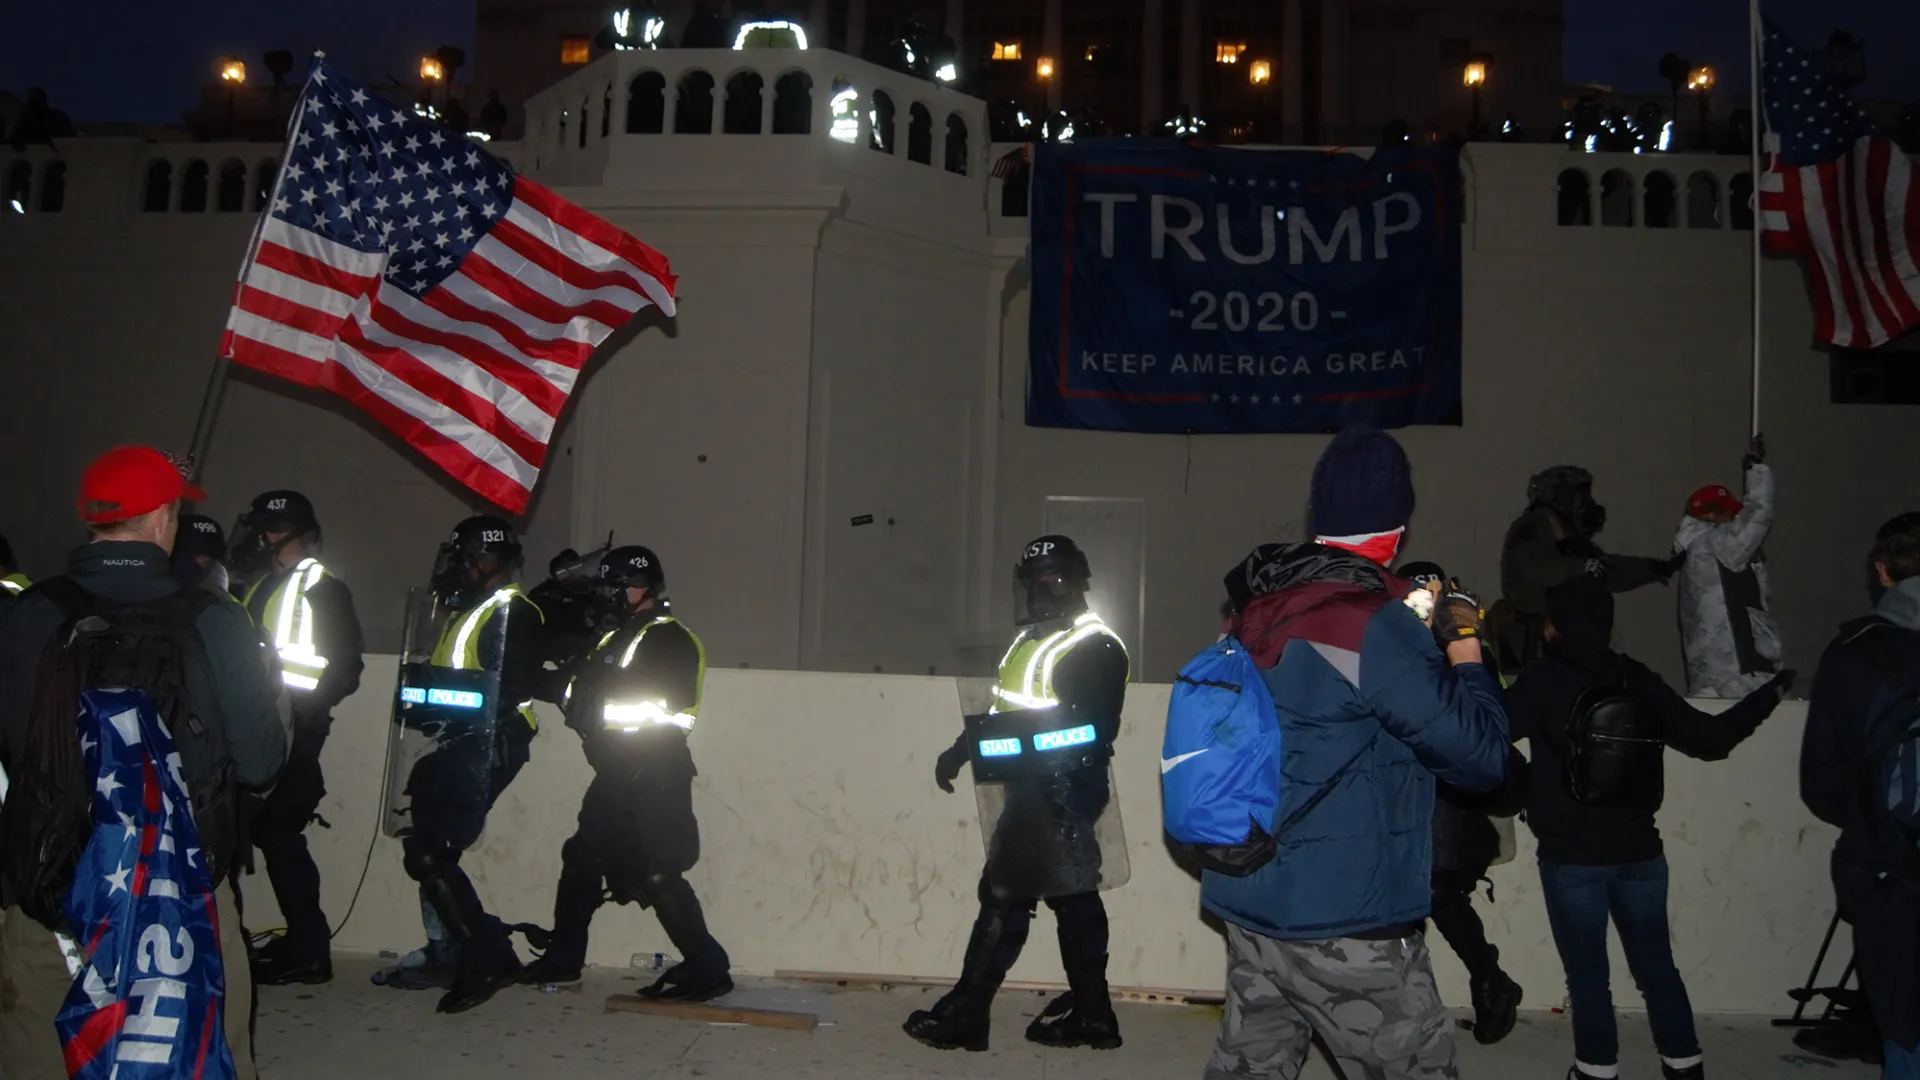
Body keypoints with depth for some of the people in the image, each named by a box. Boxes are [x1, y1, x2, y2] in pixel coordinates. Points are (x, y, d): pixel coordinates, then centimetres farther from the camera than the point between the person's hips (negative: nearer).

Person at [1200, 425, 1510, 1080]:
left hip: (1252, 906, 8)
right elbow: (1480, 755, -13)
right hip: (1347, 927, -8)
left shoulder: (1263, 610, 7)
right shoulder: (1375, 621, -16)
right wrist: (1464, 643, 0)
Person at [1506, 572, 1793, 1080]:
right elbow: (1710, 739, 8)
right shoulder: (1640, 681, 1)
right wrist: (1769, 694, 23)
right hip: (1639, 852, 5)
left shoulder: (1545, 682, -14)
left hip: (1571, 858, -5)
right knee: (1656, 964, 14)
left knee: (1587, 973, 5)